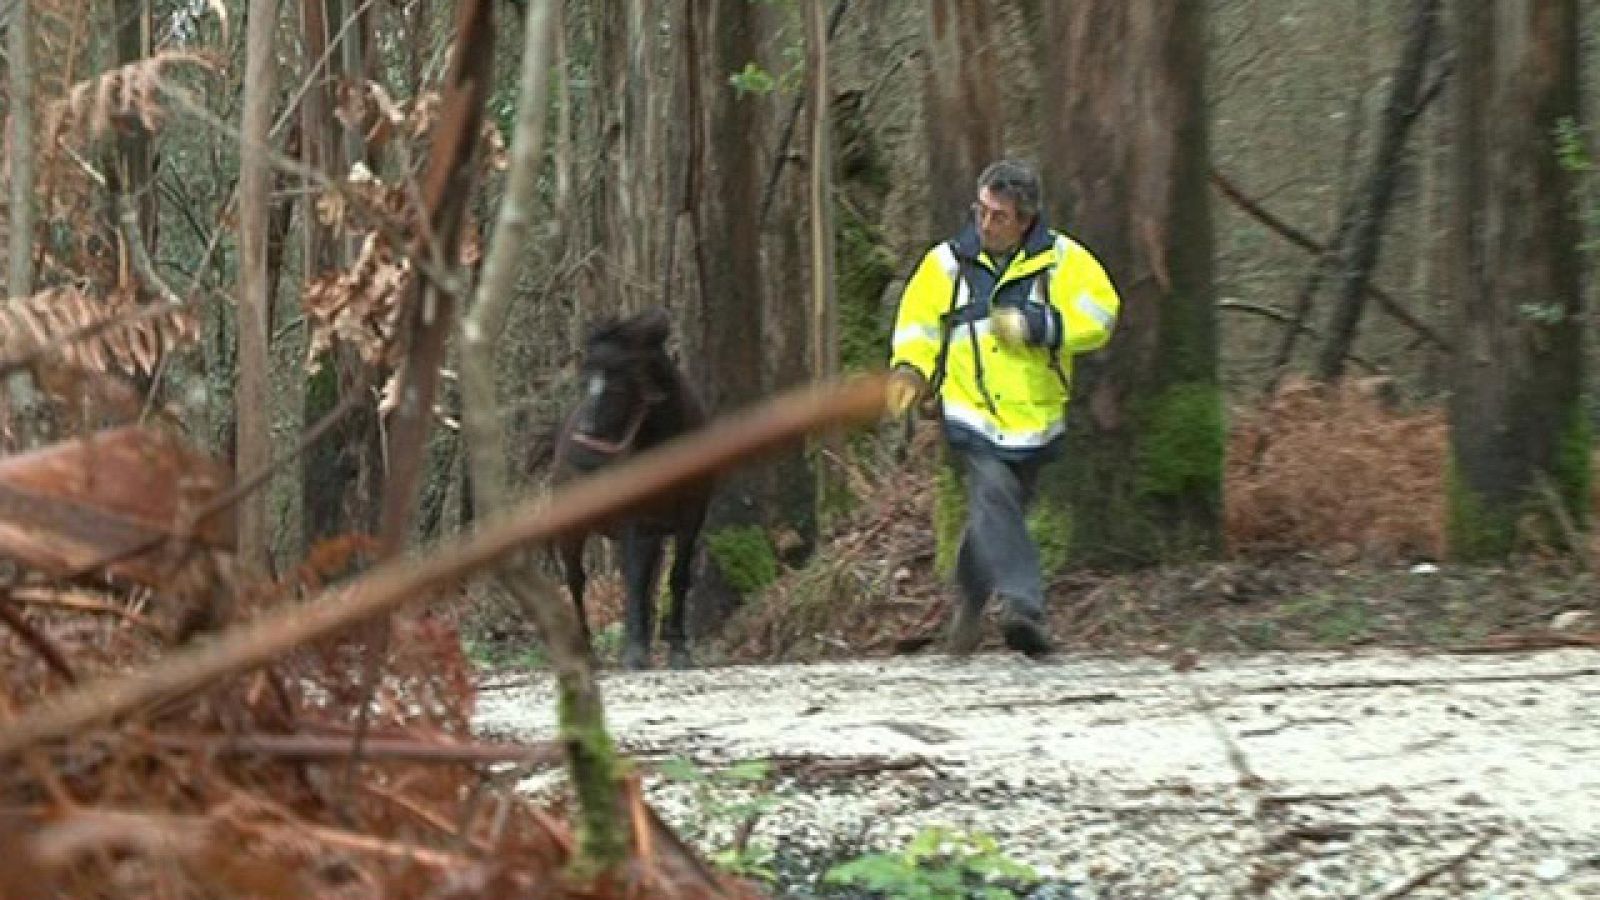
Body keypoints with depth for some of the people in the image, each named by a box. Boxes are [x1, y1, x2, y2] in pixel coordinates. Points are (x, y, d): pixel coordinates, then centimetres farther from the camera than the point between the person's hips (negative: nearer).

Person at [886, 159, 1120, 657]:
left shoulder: (1062, 260, 1)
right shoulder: (948, 262, 6)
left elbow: (1098, 314, -8)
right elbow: (918, 318, 16)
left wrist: (1037, 326, -20)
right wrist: (910, 368, -3)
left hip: (1033, 421, 1)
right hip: (971, 416, -1)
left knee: (995, 517, 13)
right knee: (994, 496, -26)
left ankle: (971, 603, 39)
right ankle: (1022, 607, -36)